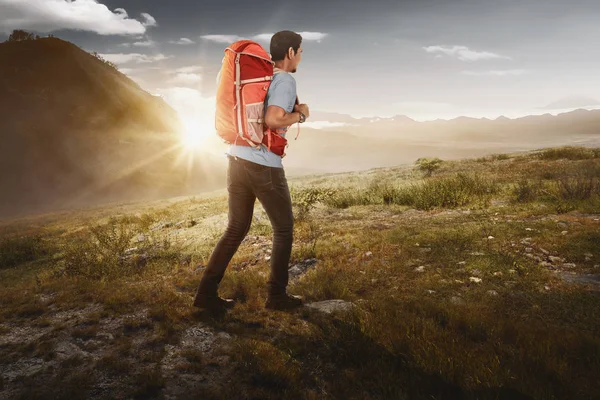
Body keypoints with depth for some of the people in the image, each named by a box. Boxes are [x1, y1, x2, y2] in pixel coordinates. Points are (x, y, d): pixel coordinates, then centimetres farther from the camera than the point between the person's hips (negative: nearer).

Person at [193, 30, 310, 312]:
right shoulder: (285, 79, -7)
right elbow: (273, 120, -23)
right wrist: (300, 114, -5)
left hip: (238, 160, 8)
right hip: (264, 167, -8)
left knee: (236, 229, 14)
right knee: (284, 229, 10)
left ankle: (207, 292, 13)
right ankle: (277, 295, 17)